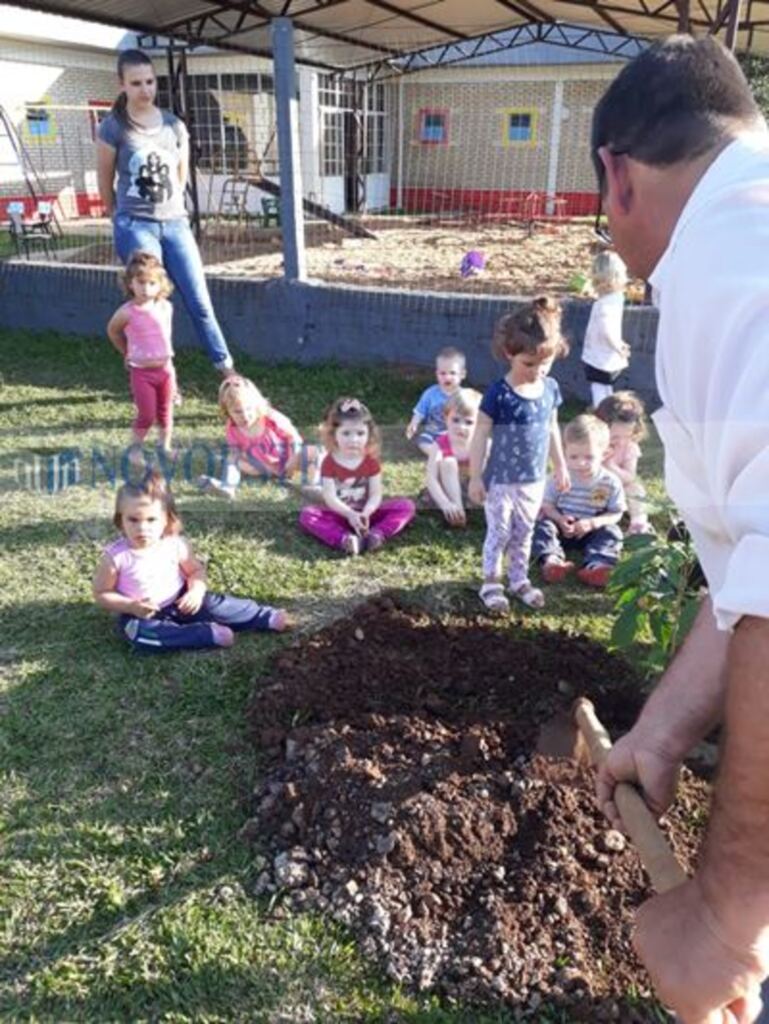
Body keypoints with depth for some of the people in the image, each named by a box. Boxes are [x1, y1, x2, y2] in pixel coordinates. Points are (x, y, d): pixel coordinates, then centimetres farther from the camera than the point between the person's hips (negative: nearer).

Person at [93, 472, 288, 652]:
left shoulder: (175, 544, -14)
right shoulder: (115, 556, -20)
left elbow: (196, 570, 1)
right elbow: (101, 593, -11)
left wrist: (196, 591, -20)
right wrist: (131, 606, -25)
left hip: (179, 602, 2)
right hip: (140, 614, -1)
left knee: (210, 603, -20)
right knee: (137, 632, -31)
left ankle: (266, 616, -7)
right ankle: (208, 634, -29)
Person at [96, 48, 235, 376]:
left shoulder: (175, 126, 5)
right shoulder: (113, 127, -5)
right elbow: (105, 182, 4)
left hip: (175, 223, 3)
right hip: (135, 226, -3)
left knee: (200, 302, 2)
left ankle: (227, 370, 10)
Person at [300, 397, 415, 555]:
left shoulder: (371, 461, -3)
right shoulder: (329, 463, -8)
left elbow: (376, 494, -9)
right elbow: (330, 497, -16)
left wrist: (366, 513, -30)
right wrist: (350, 514, -32)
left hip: (365, 513, 1)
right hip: (340, 515, -1)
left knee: (406, 506, -18)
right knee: (307, 514, -29)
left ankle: (376, 534, -37)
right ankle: (345, 539, -44)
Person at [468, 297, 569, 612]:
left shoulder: (551, 389, -3)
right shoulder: (499, 394, -19)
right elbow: (481, 436, -14)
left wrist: (560, 465, 16)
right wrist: (475, 477, -12)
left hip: (534, 480, 5)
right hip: (501, 480, -5)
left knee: (524, 532, 18)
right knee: (499, 532, 7)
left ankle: (519, 579, 35)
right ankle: (491, 583, 24)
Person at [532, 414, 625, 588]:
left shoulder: (610, 482, -10)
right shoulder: (559, 478, -9)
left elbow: (616, 514, -7)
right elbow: (547, 505, -4)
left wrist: (592, 523, -24)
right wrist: (559, 519, -25)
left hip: (591, 532, 0)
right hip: (562, 528, 0)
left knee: (612, 532, -25)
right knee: (542, 525, -25)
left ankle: (596, 566, -46)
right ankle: (551, 559, -48)